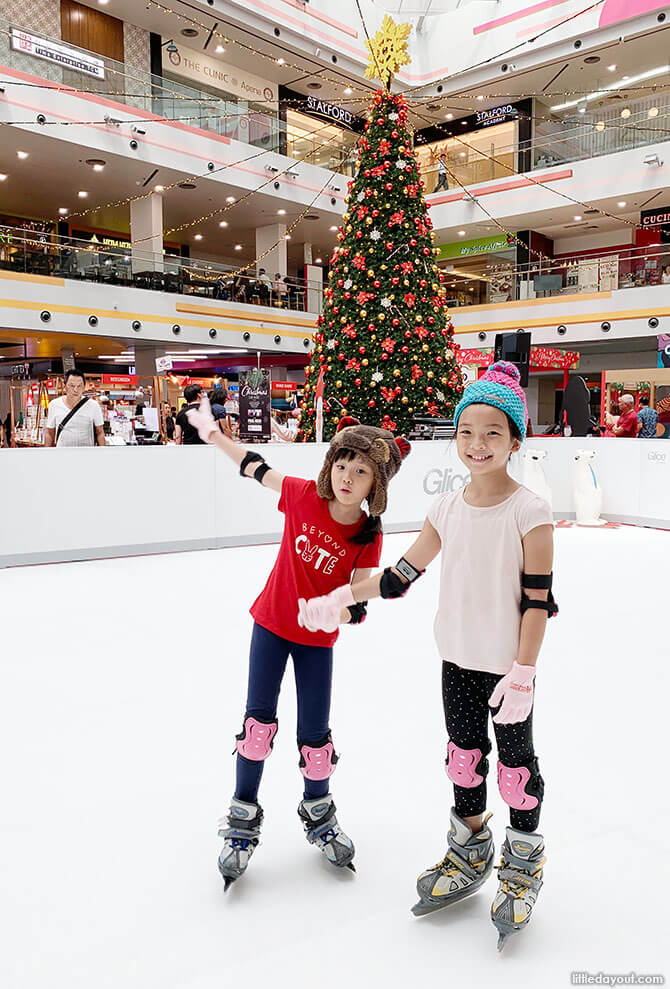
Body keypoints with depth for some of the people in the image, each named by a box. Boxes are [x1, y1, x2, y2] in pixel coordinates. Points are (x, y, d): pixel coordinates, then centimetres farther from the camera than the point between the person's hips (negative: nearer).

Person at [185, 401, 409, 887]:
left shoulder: (368, 537, -18)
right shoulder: (304, 495, -15)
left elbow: (359, 602, -21)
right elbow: (255, 467, -3)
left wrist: (339, 609, -43)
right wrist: (213, 432, 0)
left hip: (318, 638, 0)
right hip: (272, 623, 1)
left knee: (314, 733, 7)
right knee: (259, 719, 3)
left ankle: (318, 812, 34)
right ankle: (244, 819, 20)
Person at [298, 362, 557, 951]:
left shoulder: (529, 512, -16)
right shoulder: (447, 509, -2)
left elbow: (538, 600, -15)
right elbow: (403, 575, 3)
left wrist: (523, 672, -17)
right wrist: (341, 598, -1)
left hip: (508, 665, -4)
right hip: (458, 659, 5)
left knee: (516, 763, 12)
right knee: (464, 756, 18)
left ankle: (524, 864, 36)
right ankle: (469, 854, 41)